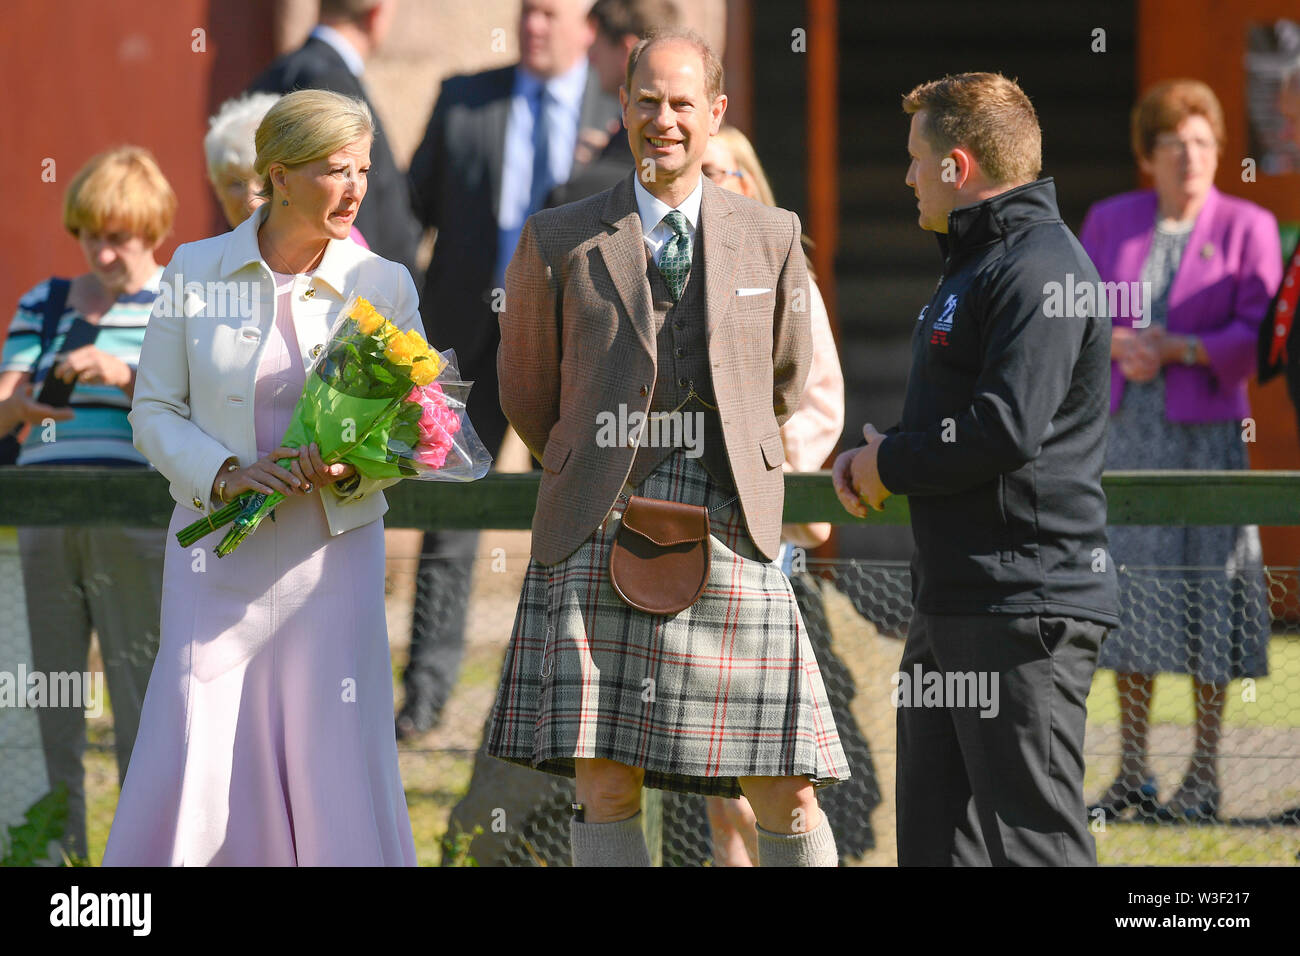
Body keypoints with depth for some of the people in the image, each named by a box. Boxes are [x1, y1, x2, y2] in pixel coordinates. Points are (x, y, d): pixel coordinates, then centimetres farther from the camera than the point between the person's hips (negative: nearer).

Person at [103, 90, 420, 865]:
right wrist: (224, 473, -14)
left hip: (333, 554, 0)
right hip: (219, 551, 0)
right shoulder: (196, 271, 1)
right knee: (194, 759, -4)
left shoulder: (385, 286, 1)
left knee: (337, 764, -4)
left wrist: (353, 468, -16)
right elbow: (155, 410, 4)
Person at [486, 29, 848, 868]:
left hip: (733, 533, 1)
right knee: (605, 788, -6)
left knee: (784, 791, -3)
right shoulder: (560, 242, 6)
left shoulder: (771, 238, 10)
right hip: (601, 536, -1)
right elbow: (526, 389, 18)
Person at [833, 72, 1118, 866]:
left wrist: (890, 464, -10)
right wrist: (869, 459, 8)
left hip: (1026, 603, -11)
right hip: (954, 600, 11)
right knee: (937, 838, 12)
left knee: (1035, 840, -10)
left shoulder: (1039, 266, -14)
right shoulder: (977, 260, 21)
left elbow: (1008, 429, -25)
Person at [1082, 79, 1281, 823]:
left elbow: (1258, 333, -9)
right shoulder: (1110, 222, 9)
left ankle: (1205, 776, 3)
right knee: (1128, 596, 6)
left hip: (1205, 433, -4)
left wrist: (1175, 349, -19)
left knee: (1205, 596, -4)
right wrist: (1120, 344, -13)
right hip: (1123, 430, 4)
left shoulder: (1247, 227, -2)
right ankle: (1133, 774, 14)